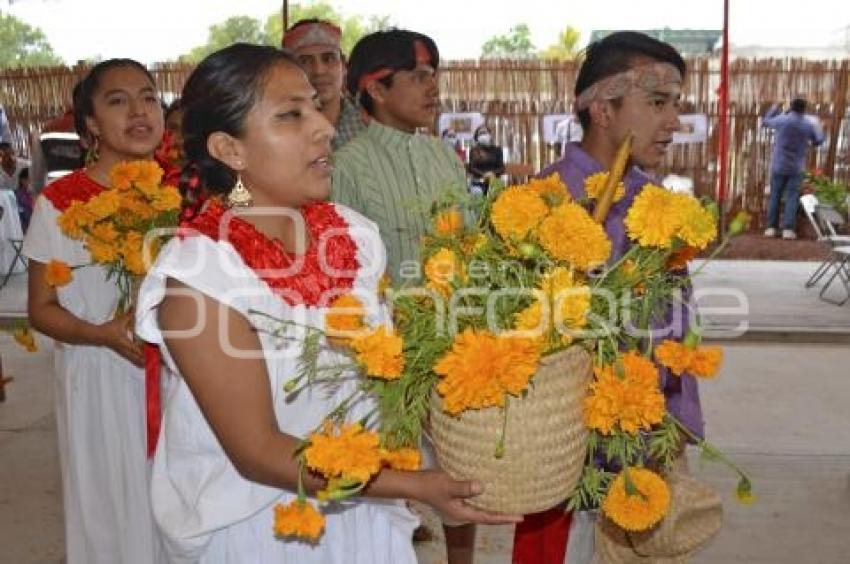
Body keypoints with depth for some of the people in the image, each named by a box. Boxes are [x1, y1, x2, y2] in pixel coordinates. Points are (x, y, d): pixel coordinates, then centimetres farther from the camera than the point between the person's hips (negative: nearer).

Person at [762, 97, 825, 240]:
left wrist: (774, 109, 28)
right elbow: (819, 140, 11)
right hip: (796, 167, 0)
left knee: (775, 196, 8)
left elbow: (765, 122, 12)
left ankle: (771, 227, 4)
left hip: (779, 165, 0)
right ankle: (788, 229, -7)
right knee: (792, 198, 1)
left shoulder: (781, 120, -9)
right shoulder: (809, 125, -4)